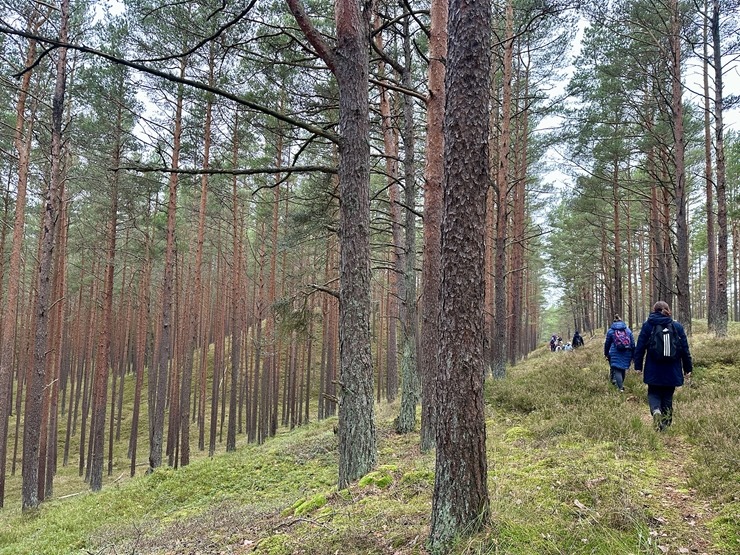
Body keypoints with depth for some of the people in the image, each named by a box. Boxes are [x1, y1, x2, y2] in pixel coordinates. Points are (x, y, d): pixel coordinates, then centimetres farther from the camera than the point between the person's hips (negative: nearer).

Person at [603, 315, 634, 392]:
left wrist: (606, 354, 21)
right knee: (623, 369, 17)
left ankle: (620, 388, -15)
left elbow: (607, 344, 8)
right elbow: (633, 344, 9)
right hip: (626, 354, 3)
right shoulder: (628, 330, 8)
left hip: (615, 355, -3)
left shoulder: (610, 331, 2)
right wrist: (633, 356, 15)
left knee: (617, 370, -4)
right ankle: (621, 384, 32)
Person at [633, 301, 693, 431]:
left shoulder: (648, 325, -3)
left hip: (654, 371, -2)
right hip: (672, 371, 2)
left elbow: (640, 347, -3)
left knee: (653, 393, 11)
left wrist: (638, 366, 3)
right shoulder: (677, 326, 2)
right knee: (668, 396, 14)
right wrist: (688, 368, 12)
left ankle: (656, 410, -20)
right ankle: (666, 424, 16)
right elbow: (685, 349, 5)